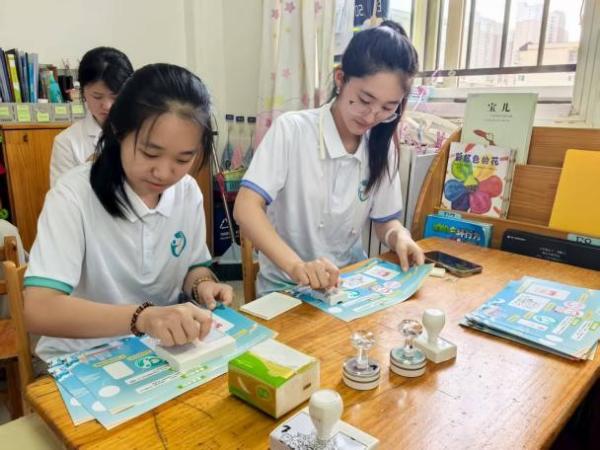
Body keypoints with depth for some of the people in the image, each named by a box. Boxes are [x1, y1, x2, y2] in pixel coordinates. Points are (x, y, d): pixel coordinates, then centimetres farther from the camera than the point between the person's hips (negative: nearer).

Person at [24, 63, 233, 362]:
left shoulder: (188, 192, -4)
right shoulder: (73, 196, -17)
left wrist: (201, 285, -12)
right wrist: (143, 316, -37)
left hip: (165, 349, 3)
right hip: (82, 360, -2)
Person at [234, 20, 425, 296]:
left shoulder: (382, 146, 1)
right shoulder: (291, 130, -14)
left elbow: (385, 221, 9)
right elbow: (246, 208, -22)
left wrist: (399, 236, -14)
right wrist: (297, 265, -35)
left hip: (351, 279, 4)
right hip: (286, 285, -4)